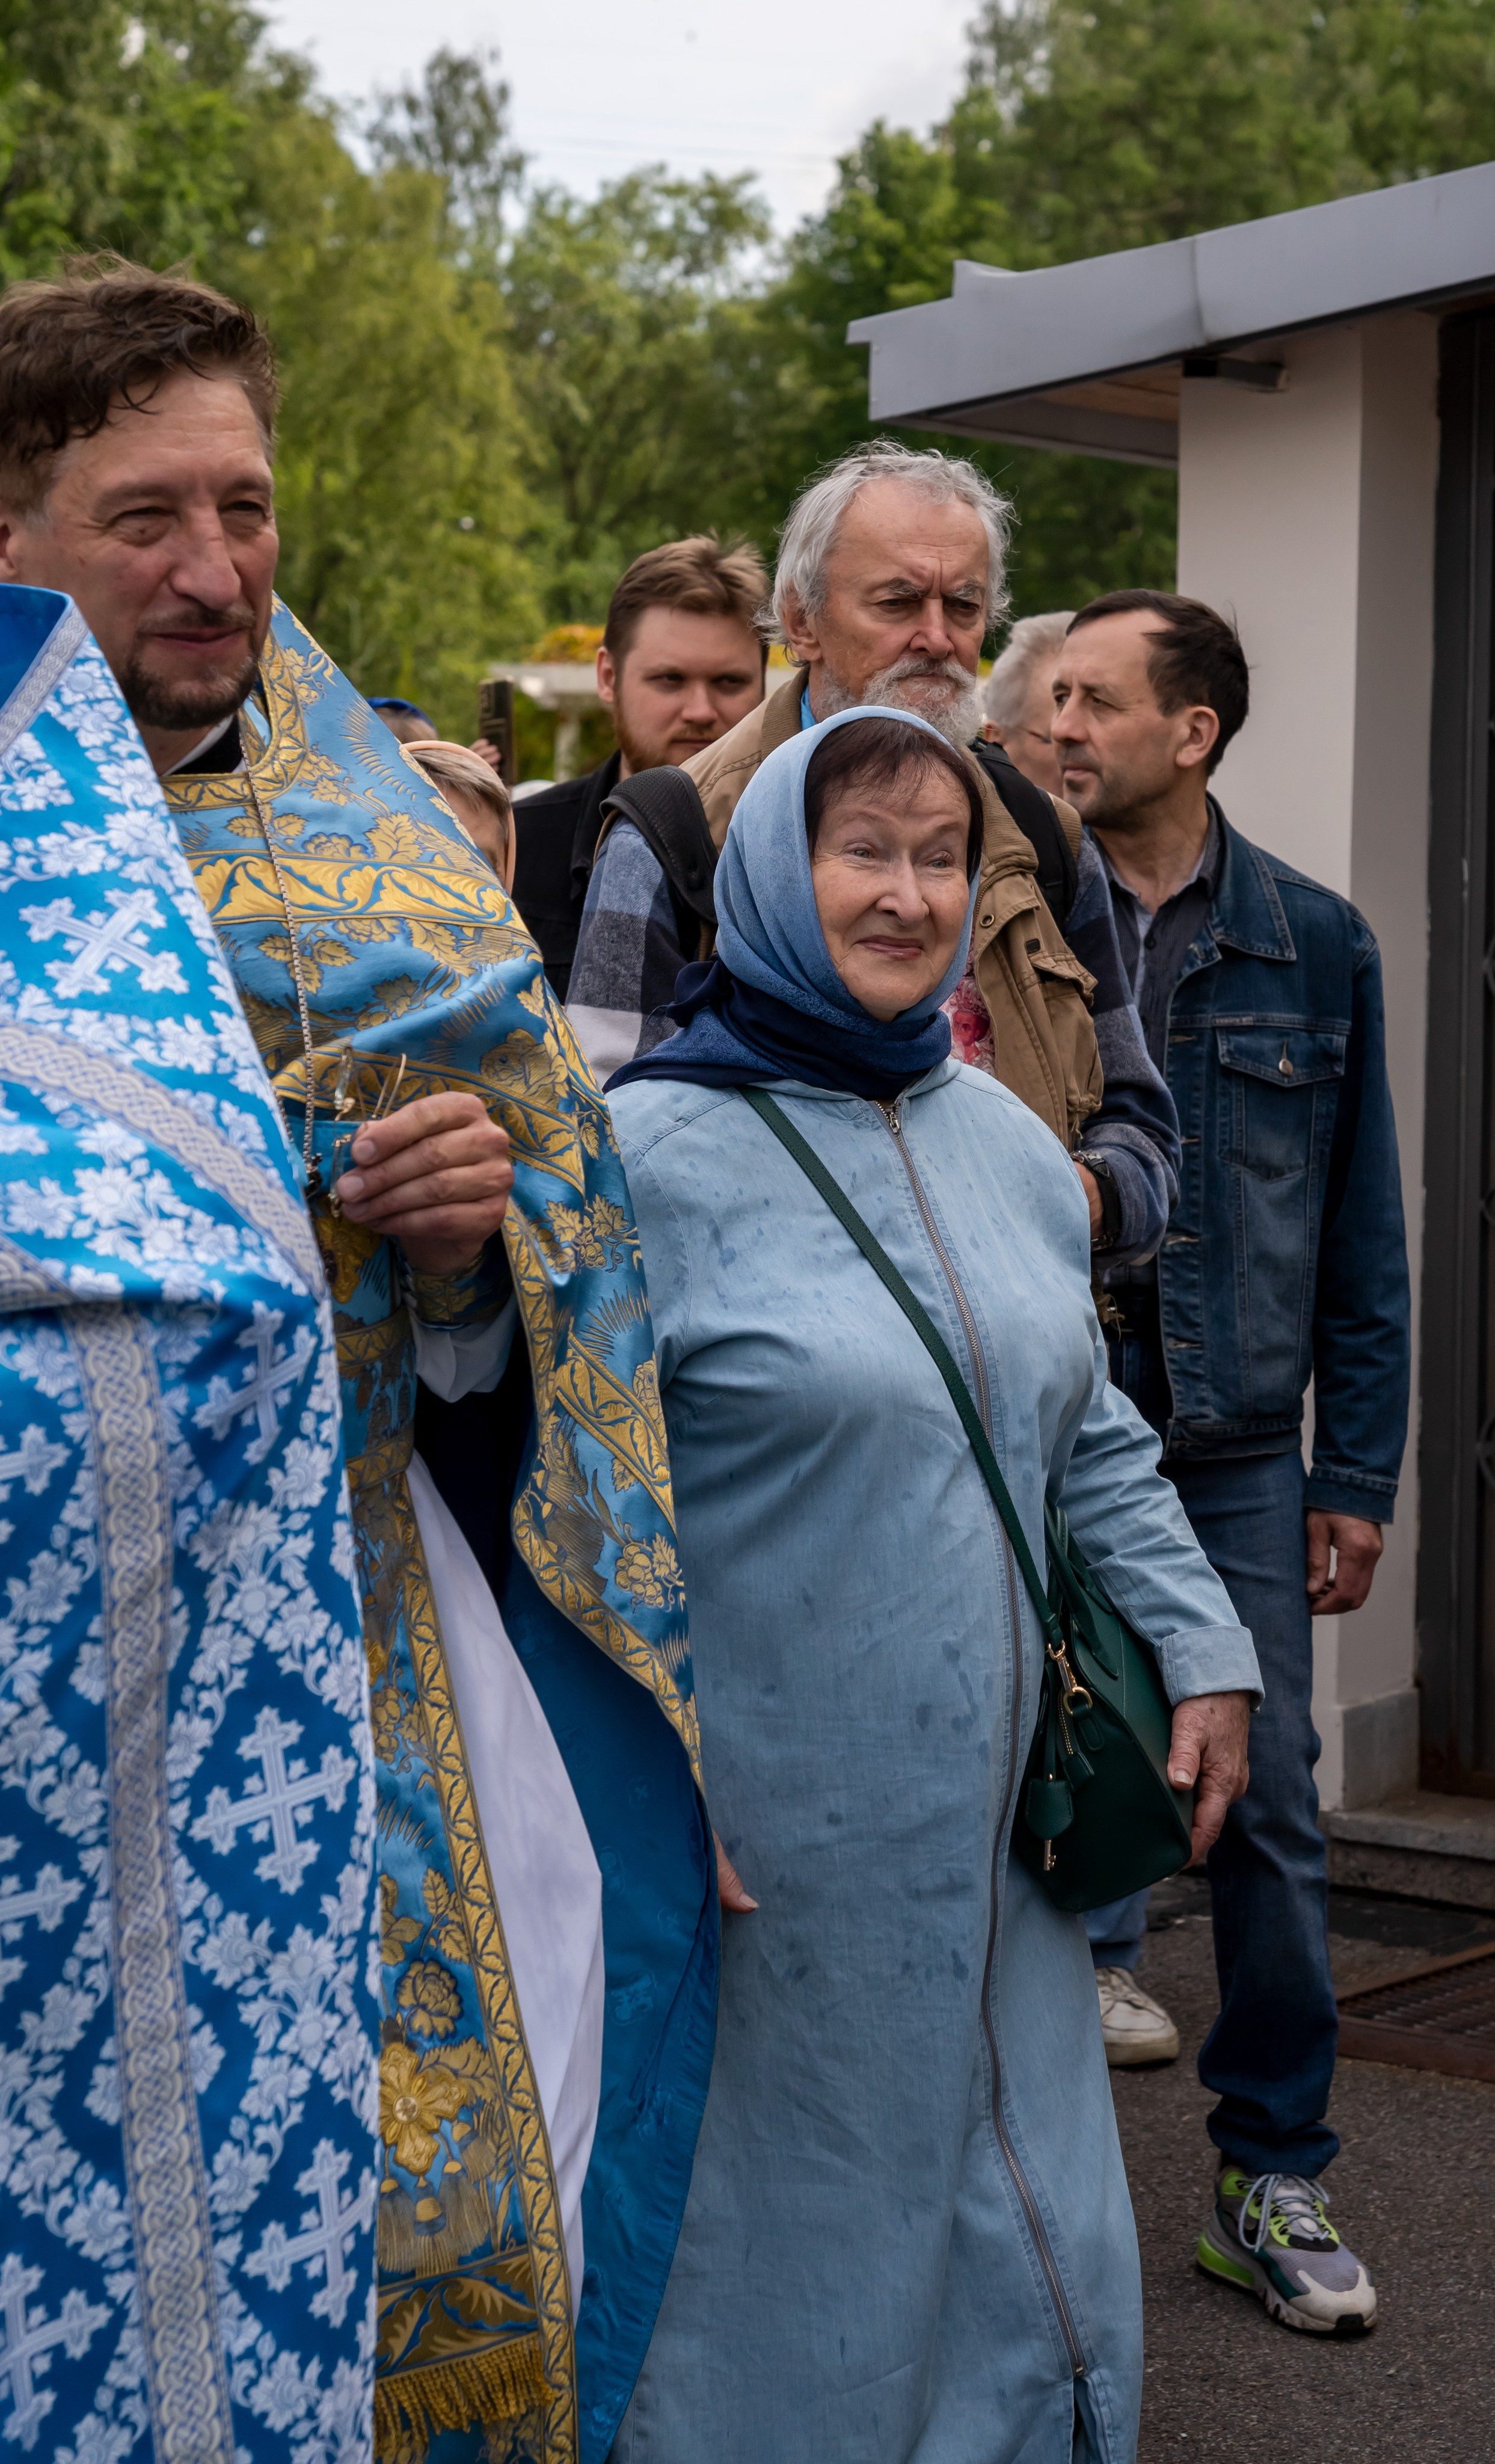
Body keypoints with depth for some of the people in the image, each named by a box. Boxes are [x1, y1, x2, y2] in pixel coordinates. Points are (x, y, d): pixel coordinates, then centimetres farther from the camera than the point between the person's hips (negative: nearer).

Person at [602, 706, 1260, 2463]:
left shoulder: (1005, 1139, 9)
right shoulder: (656, 1146, -11)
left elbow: (1090, 1434, 17)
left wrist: (1200, 1646, 12)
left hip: (987, 1822, 6)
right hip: (769, 1845, -6)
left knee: (1027, 2244, 15)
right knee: (792, 2245, 8)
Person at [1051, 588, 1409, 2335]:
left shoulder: (1315, 944, 4)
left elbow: (1363, 1231, 7)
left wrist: (1357, 1472, 3)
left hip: (1239, 1450, 1)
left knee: (1268, 1809, 5)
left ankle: (1271, 2177, 22)